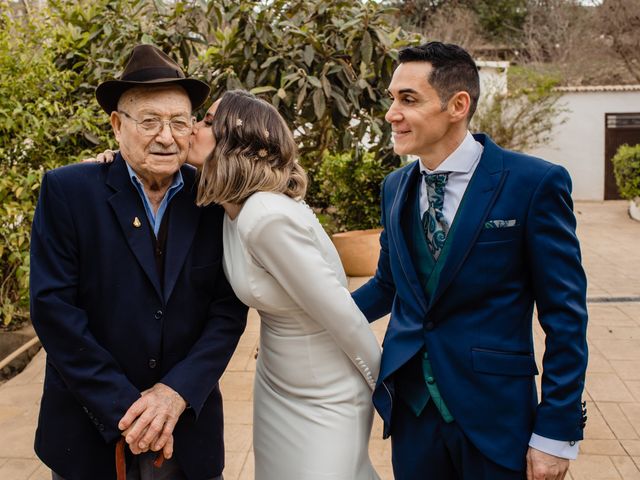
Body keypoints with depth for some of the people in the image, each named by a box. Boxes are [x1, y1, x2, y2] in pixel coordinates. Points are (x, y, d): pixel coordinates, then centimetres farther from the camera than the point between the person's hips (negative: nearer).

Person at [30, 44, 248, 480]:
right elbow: (53, 306, -13)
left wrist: (176, 392, -16)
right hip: (91, 431, -1)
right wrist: (124, 408, -16)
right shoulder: (67, 191, -9)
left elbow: (230, 309, -4)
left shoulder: (216, 200, -4)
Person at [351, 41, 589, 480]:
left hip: (495, 415, -4)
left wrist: (557, 433, -10)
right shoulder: (395, 187, 4)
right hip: (409, 407, 5)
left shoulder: (534, 183, -12)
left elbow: (564, 315, -10)